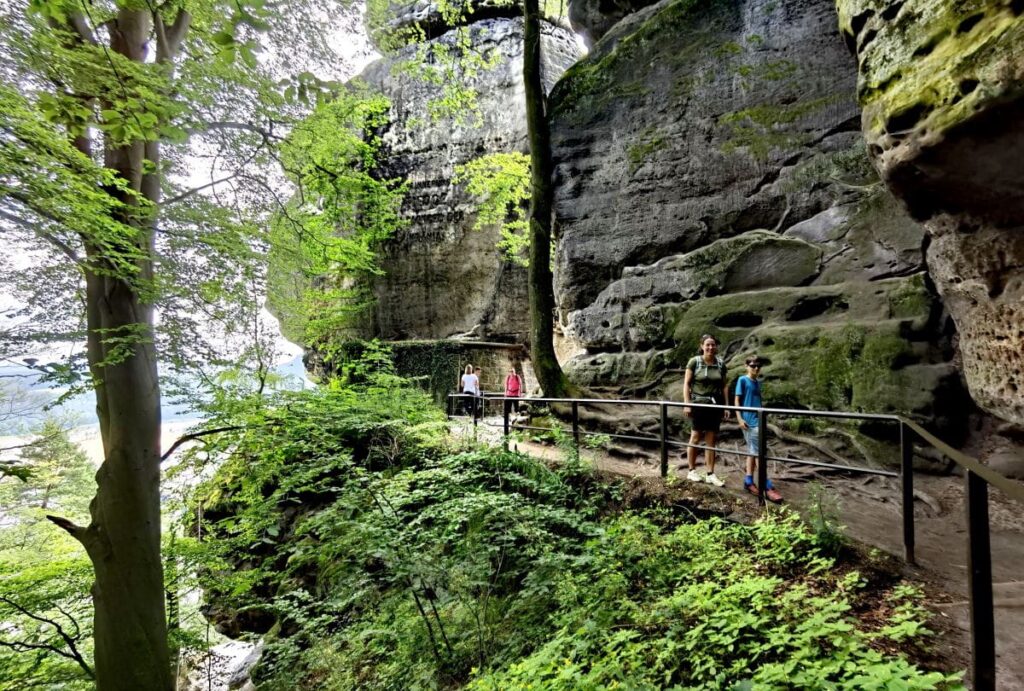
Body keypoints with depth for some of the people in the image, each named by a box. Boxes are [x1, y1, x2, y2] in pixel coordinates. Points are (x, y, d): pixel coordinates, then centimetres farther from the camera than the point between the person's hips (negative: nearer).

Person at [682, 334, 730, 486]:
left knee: (711, 440, 6)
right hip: (698, 403, -3)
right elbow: (686, 383, -6)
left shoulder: (720, 364, 6)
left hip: (715, 404, 4)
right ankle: (691, 471, 16)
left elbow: (724, 386, 10)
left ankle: (710, 474, 11)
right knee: (696, 437, 4)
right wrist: (686, 404, -12)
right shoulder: (694, 361, -5)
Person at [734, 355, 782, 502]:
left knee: (753, 452, 11)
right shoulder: (742, 380, -7)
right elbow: (737, 400, -9)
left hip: (758, 420, 8)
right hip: (749, 421, -8)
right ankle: (768, 487, -5)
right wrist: (740, 419, -15)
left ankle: (748, 481, 20)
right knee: (759, 452, -7)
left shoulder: (758, 382, 14)